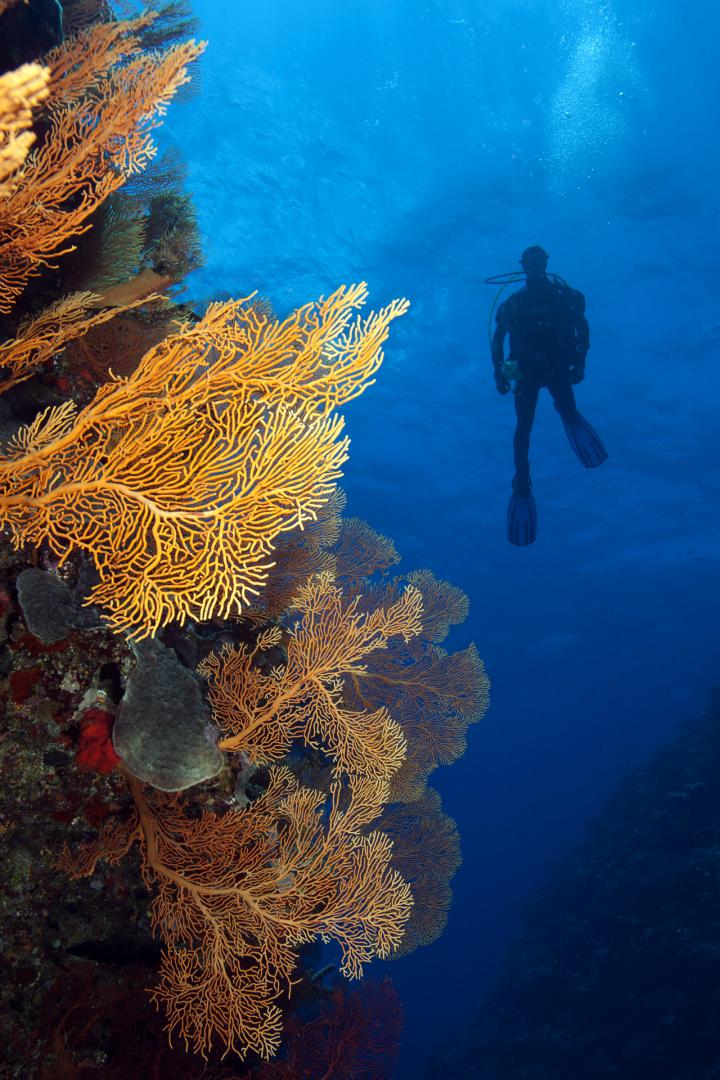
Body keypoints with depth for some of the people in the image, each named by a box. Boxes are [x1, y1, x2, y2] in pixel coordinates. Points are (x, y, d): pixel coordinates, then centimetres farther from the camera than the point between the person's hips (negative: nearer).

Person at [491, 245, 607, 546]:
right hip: (527, 369, 1)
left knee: (568, 412, -21)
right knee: (523, 427, -11)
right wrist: (499, 373, 1)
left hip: (557, 366, 0)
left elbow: (582, 329, 6)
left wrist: (579, 362, -6)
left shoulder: (564, 295, 5)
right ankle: (521, 486, -5)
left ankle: (570, 417, 20)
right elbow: (498, 340, 11)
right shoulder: (512, 303, 8)